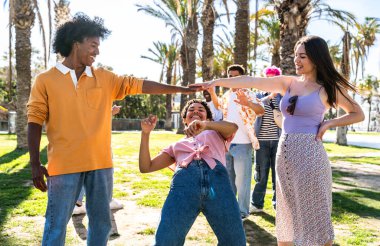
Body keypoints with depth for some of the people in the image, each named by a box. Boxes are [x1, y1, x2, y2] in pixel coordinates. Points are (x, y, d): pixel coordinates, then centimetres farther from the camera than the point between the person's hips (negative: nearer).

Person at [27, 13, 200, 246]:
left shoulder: (104, 78, 8)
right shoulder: (45, 80, 1)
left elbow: (138, 85, 4)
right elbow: (35, 122, -1)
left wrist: (181, 89, 0)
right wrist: (35, 164, -6)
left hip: (100, 163, 4)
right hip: (64, 165, -3)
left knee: (102, 221, 14)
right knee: (57, 224, 4)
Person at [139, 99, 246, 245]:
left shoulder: (216, 134, 32)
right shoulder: (176, 145, 35)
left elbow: (233, 127, 7)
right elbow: (146, 167, 26)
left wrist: (206, 124, -12)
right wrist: (145, 133, 18)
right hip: (184, 181, 1)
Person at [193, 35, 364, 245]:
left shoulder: (327, 88, 1)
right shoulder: (288, 83, 10)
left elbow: (358, 114, 7)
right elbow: (251, 82, 3)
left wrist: (328, 123, -5)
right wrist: (217, 81, -3)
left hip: (309, 153, -4)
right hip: (284, 153, 5)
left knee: (315, 216, 1)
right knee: (286, 215, 14)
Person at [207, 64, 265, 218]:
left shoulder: (248, 94, -11)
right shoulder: (227, 94, 9)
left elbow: (261, 111, -28)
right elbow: (218, 105, 30)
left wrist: (248, 103, -47)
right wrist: (212, 93, 13)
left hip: (242, 144, -7)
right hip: (226, 142, 7)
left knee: (242, 179, -1)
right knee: (227, 177, 17)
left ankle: (242, 211, 10)